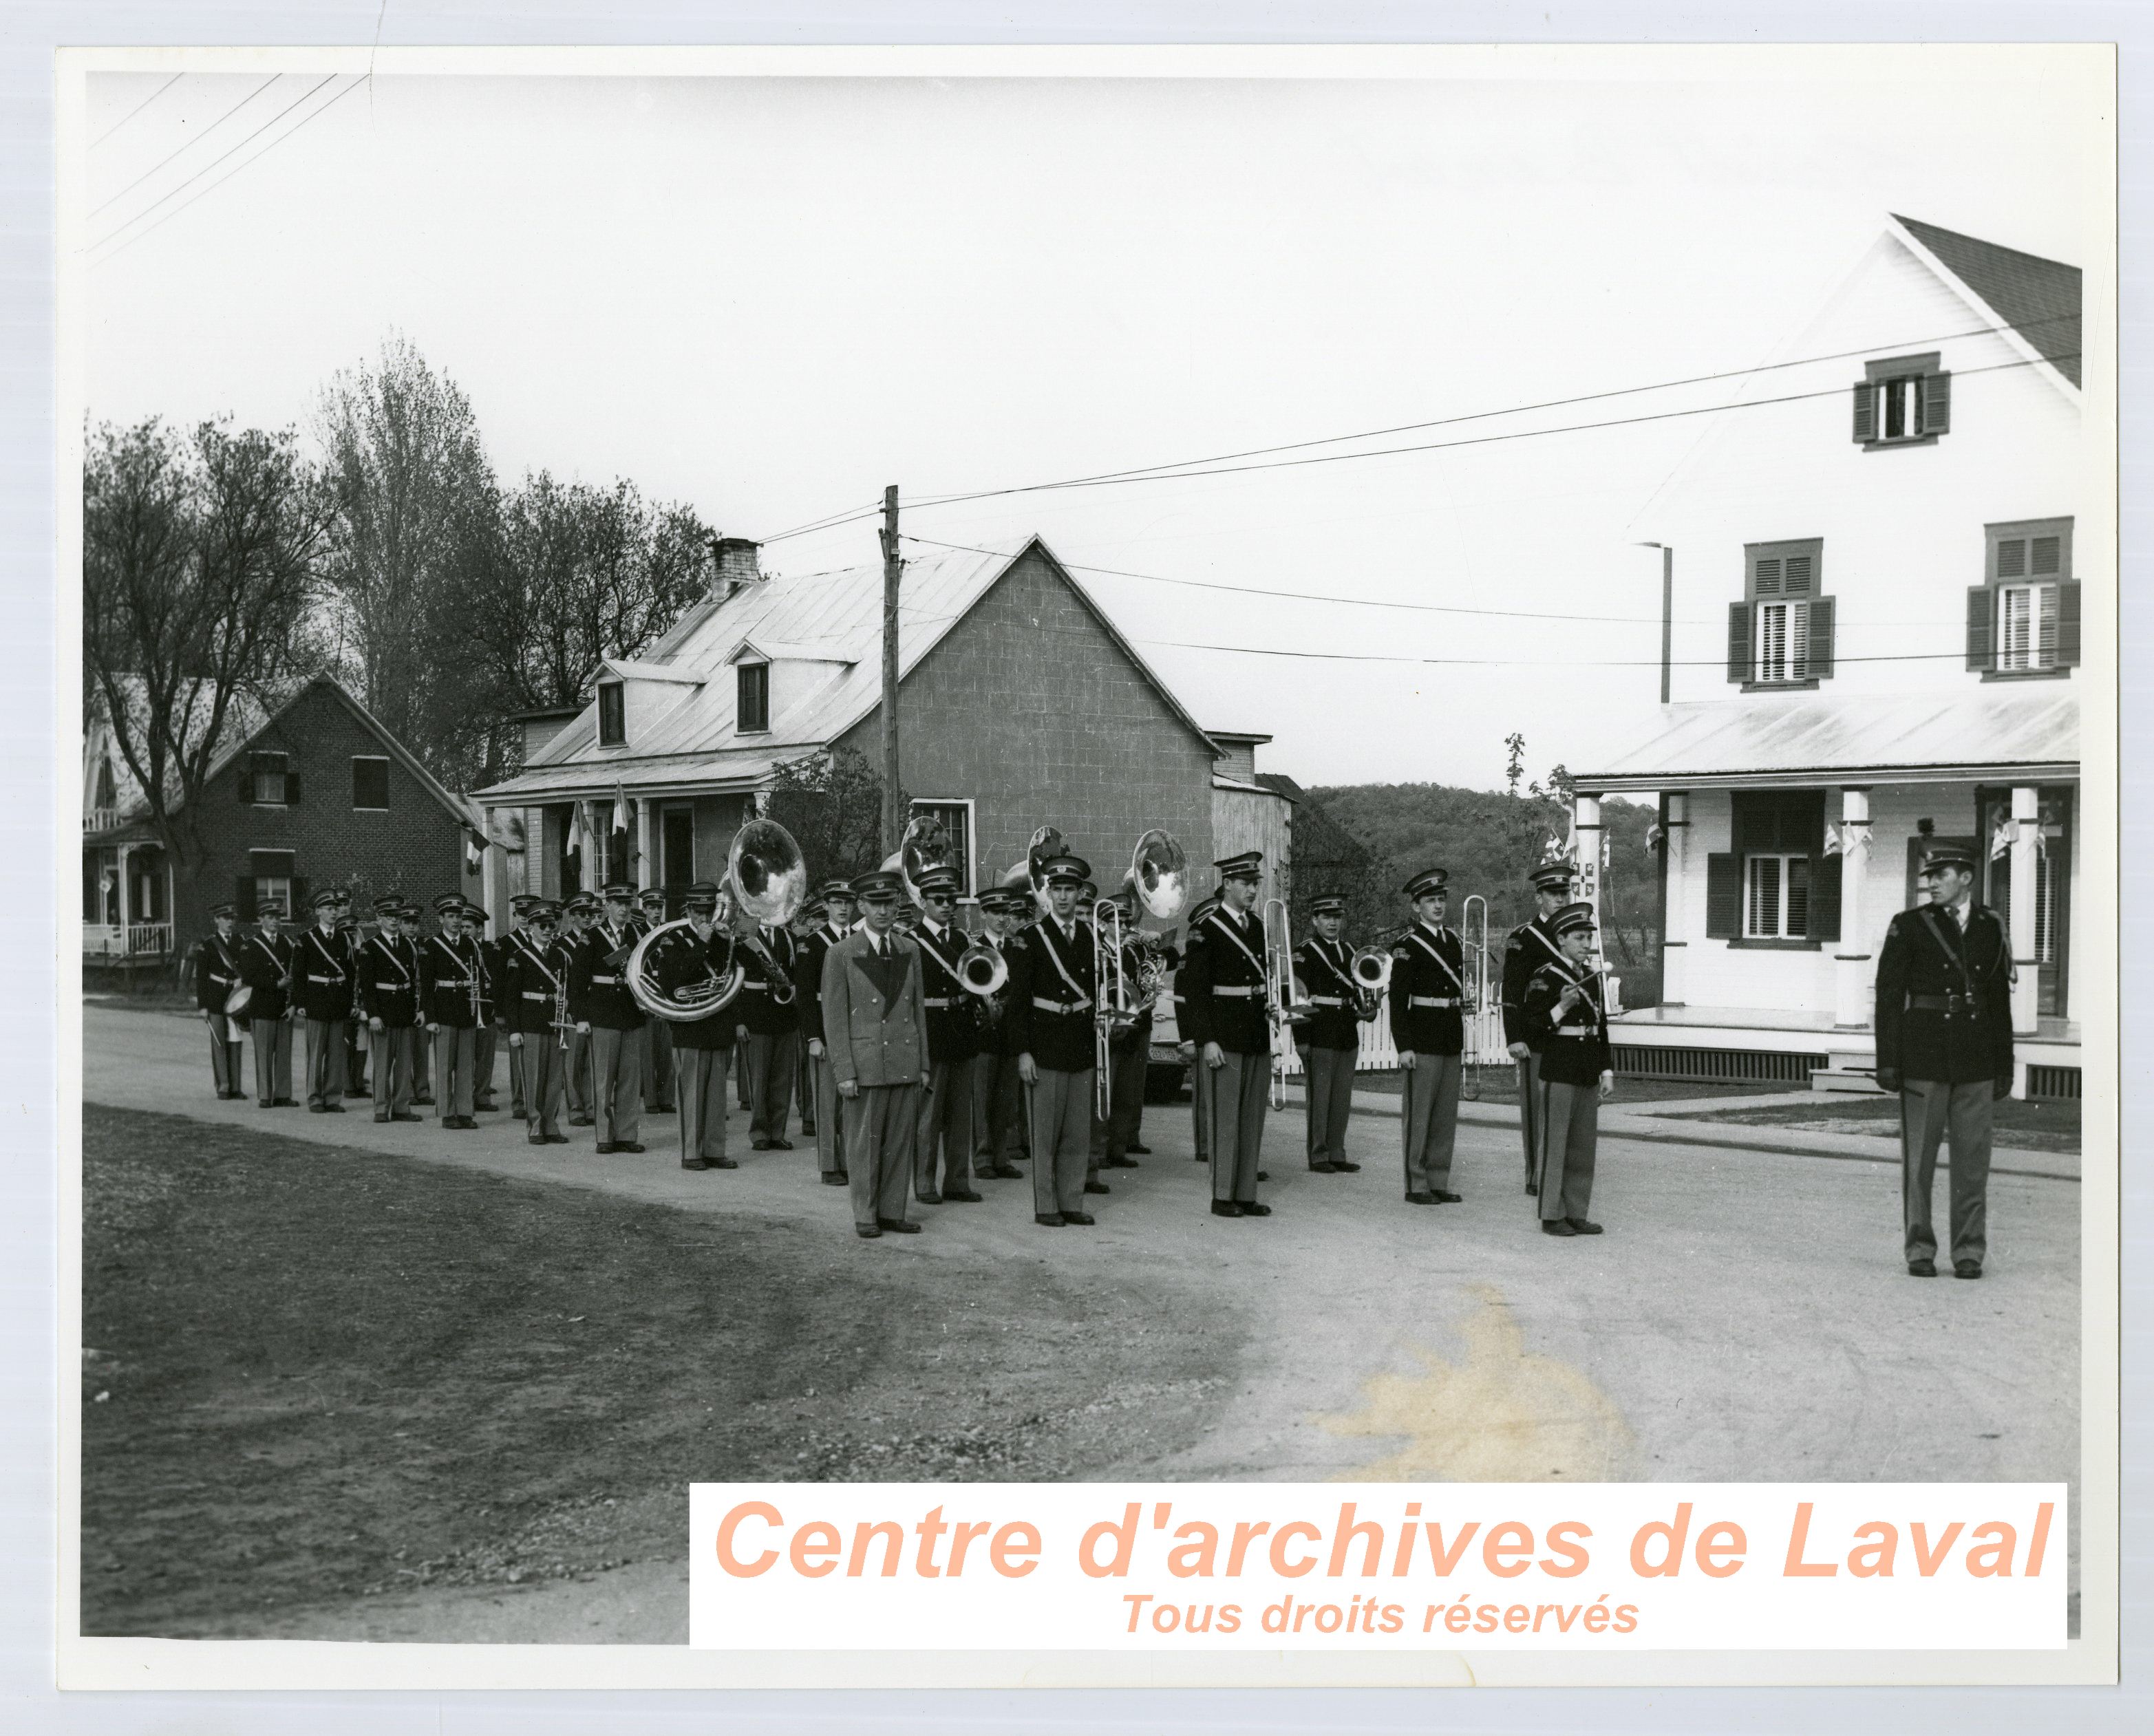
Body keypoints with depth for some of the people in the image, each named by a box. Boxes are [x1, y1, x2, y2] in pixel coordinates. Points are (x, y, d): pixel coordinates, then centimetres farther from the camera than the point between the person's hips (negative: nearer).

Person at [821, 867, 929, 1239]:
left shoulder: (909, 951, 10)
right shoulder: (841, 954, -3)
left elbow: (918, 1010, 14)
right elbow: (834, 1018, -4)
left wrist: (923, 1065, 11)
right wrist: (844, 1072, -9)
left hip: (905, 1064, 4)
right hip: (864, 1064, -4)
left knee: (900, 1142, 6)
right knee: (864, 1144, 1)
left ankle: (892, 1212, 15)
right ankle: (865, 1216, 11)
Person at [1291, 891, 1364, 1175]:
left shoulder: (1348, 952, 15)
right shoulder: (1304, 953, -6)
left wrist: (1360, 1009, 4)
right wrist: (1301, 1039, -16)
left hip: (1348, 1035, 7)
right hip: (1320, 1035, -7)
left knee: (1343, 1098, 9)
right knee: (1319, 1097, -1)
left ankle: (1337, 1154, 17)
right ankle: (1318, 1156, 6)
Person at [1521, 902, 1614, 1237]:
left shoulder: (1593, 977, 12)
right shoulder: (1546, 977, -8)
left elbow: (1602, 1028, 16)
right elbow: (1531, 1027, -11)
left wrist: (1607, 1073, 13)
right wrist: (1561, 1008, -24)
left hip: (1589, 1075, 7)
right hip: (1558, 1073, -7)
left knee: (1584, 1146, 9)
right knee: (1555, 1144, -1)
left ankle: (1577, 1213, 16)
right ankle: (1552, 1215, 6)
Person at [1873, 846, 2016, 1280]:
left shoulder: (1991, 928, 9)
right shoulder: (1908, 927, 1)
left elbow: (2000, 998, 12)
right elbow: (1889, 996, -1)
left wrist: (2004, 1066, 10)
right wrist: (1887, 1061, -7)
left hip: (1976, 1058, 2)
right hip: (1923, 1053, -2)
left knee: (1972, 1155, 3)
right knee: (1919, 1154, 2)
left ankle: (1969, 1252, 11)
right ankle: (1919, 1251, 10)